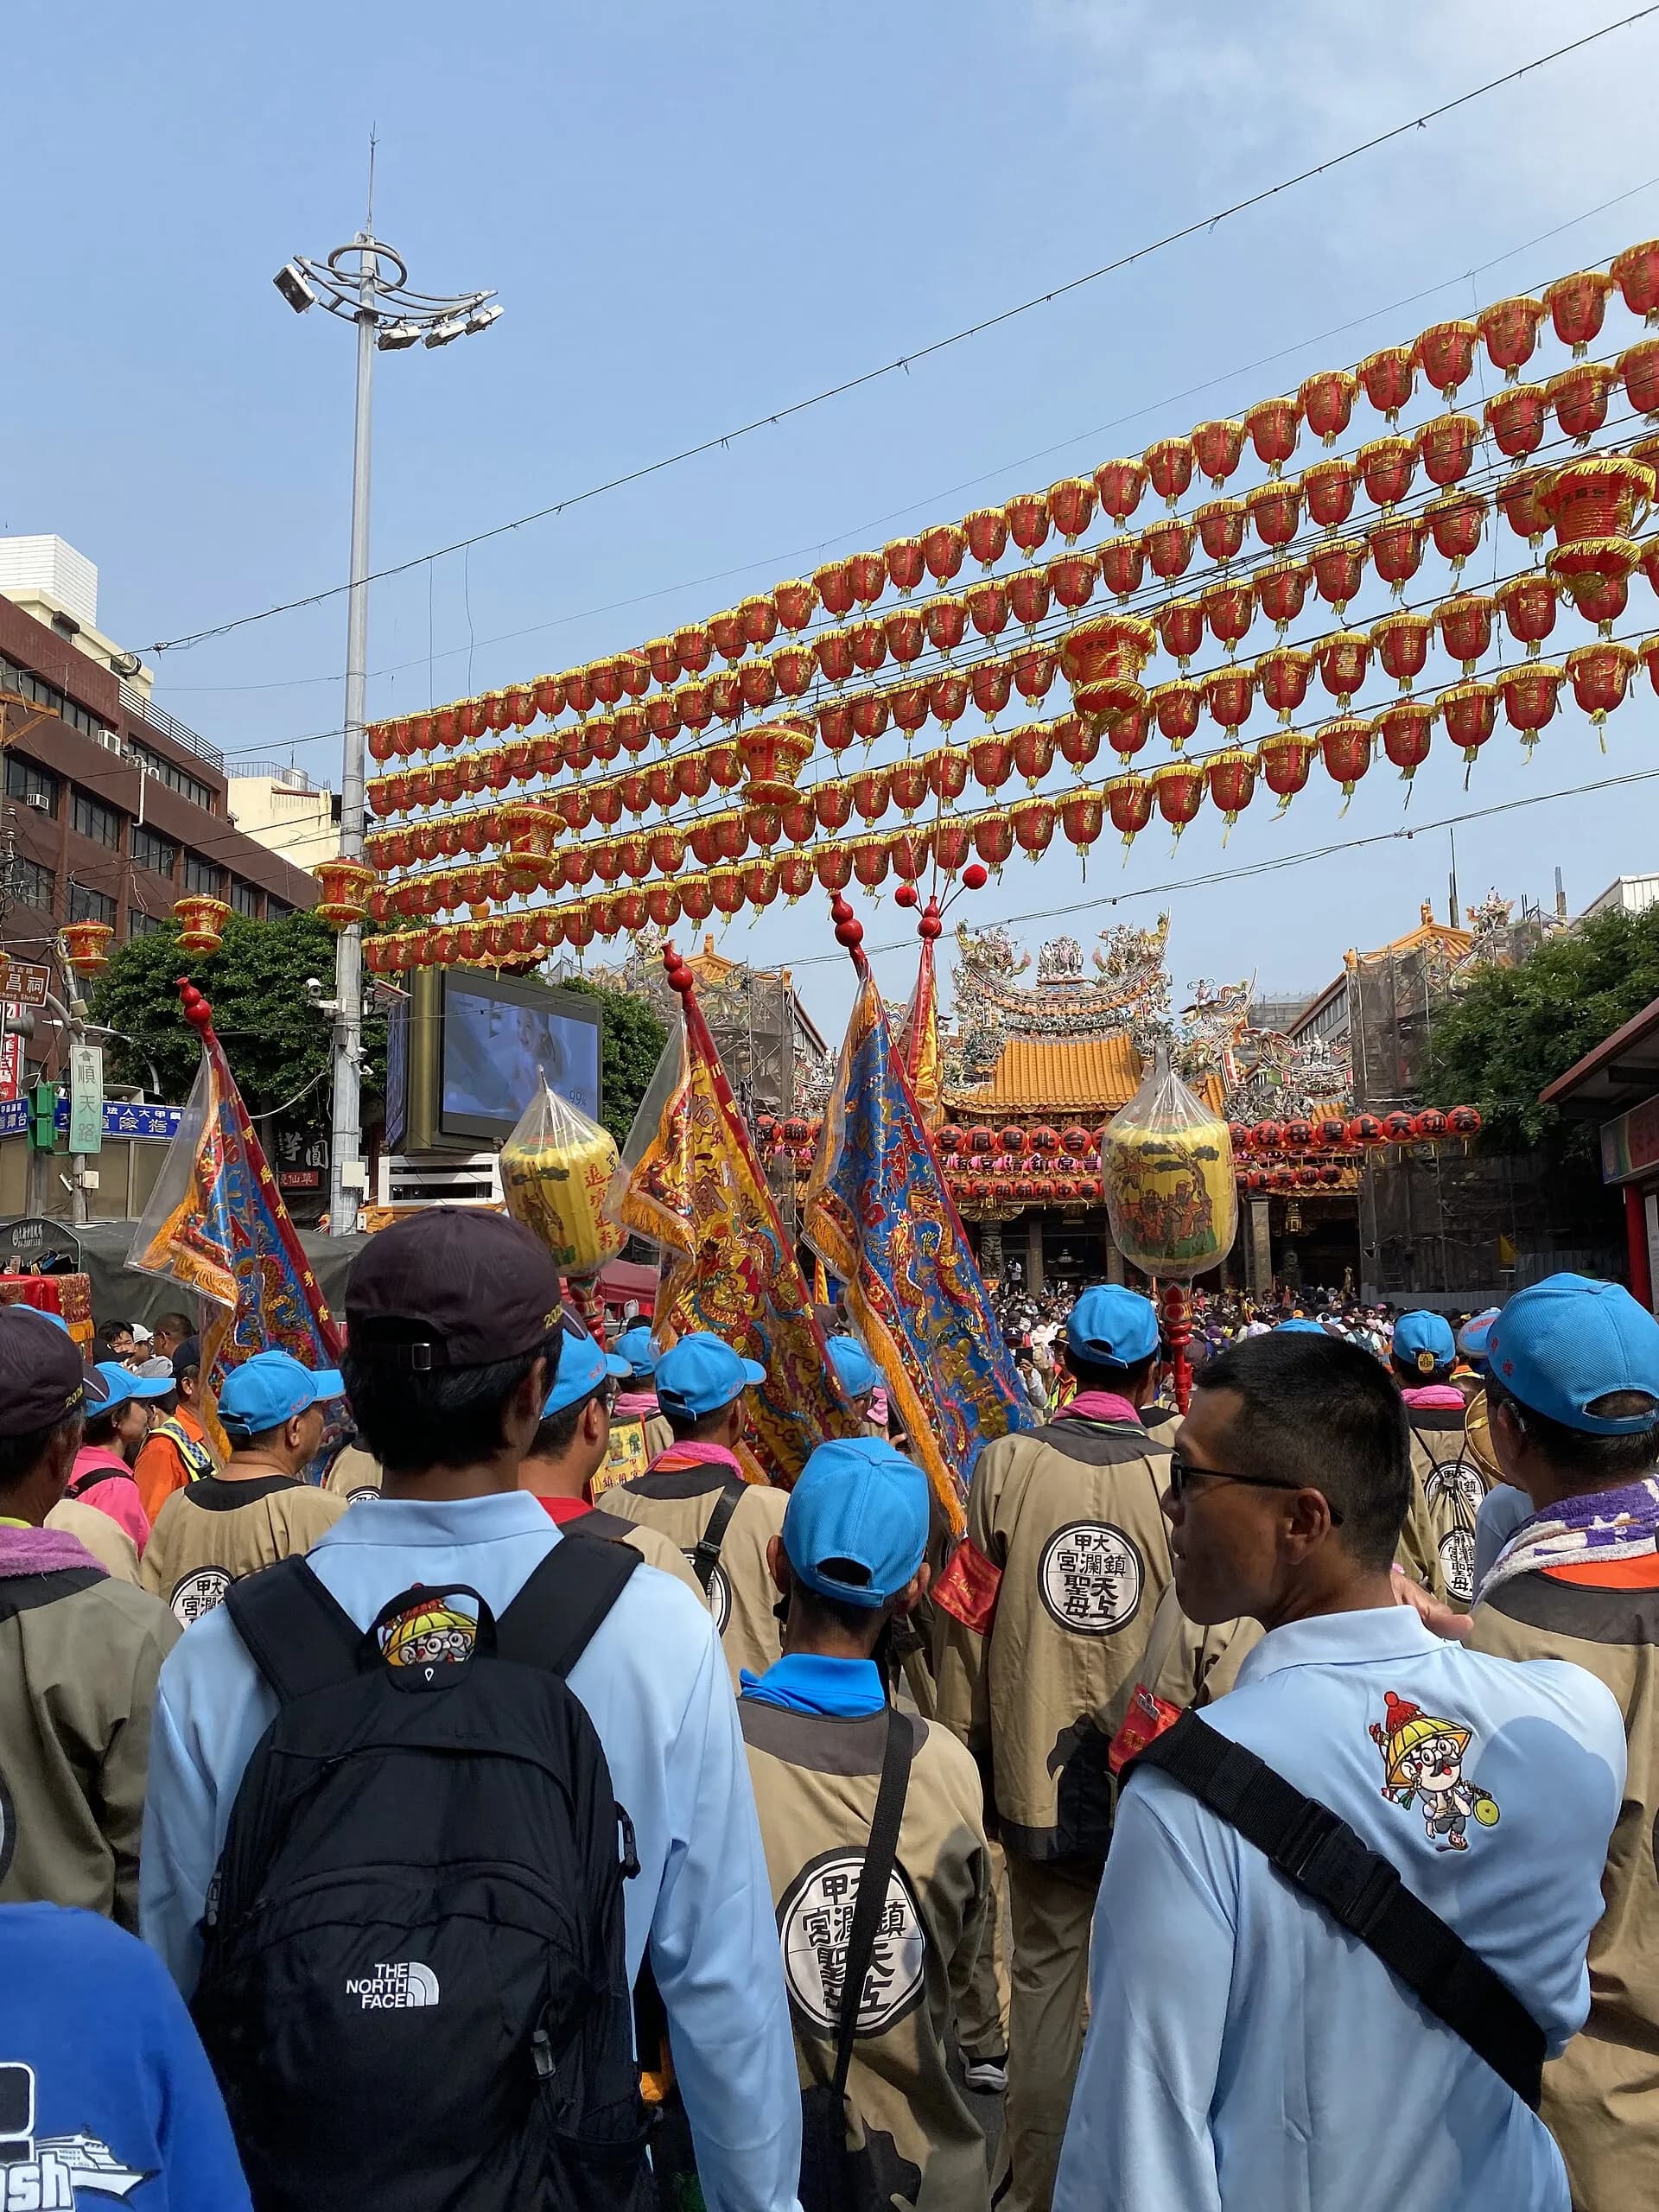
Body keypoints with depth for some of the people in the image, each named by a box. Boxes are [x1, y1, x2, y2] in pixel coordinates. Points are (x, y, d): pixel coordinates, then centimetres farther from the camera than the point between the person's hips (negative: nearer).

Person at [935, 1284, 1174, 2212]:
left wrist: (967, 1747, 8)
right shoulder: (1178, 1476, -12)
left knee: (1046, 1971, 15)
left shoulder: (1009, 1463, -9)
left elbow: (966, 1621, -5)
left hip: (1037, 1768, 1)